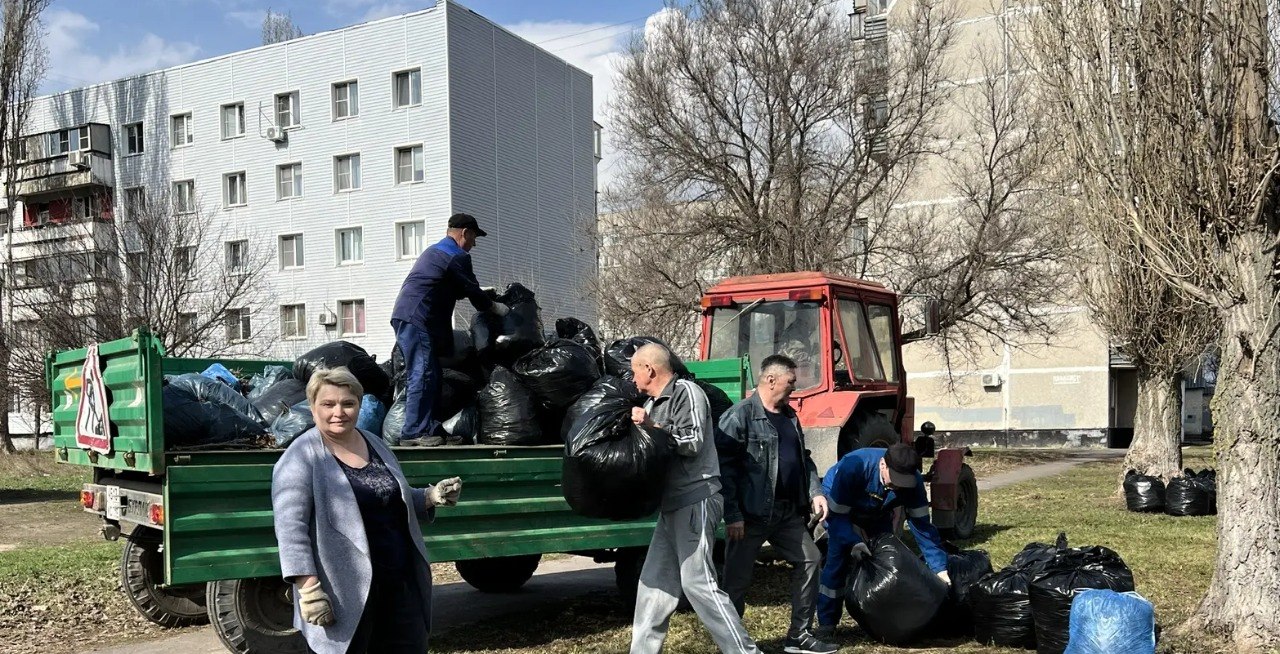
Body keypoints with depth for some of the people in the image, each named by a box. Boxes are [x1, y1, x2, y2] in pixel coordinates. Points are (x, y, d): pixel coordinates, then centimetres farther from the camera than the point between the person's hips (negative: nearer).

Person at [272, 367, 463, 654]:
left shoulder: (375, 444, 11)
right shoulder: (301, 458, -11)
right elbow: (290, 528, -17)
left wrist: (431, 497, 5)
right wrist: (309, 588, -24)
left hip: (401, 582, 6)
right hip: (344, 592, -6)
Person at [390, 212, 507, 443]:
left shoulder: (434, 251, 27)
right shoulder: (457, 256, -5)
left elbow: (456, 290, 31)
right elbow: (471, 291, -1)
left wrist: (484, 298, 31)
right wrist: (494, 306, 15)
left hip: (404, 316, 10)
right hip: (418, 319, -10)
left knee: (429, 374, 11)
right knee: (422, 374, -12)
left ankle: (428, 426, 12)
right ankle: (414, 431, -14)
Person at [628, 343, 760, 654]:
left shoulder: (686, 392, -9)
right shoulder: (653, 403, 19)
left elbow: (692, 442, -17)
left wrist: (650, 426, -15)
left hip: (695, 500, -9)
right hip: (673, 504, 9)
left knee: (697, 581, -11)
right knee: (655, 582, 9)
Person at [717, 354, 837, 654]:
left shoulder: (789, 416, 13)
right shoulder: (739, 416, -13)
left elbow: (803, 458, 21)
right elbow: (724, 467, -18)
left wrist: (815, 492, 6)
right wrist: (732, 514, -21)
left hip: (788, 513, 8)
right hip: (752, 515, -8)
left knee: (809, 560, 13)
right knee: (737, 579, 1)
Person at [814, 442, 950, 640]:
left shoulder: (913, 481, -30)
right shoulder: (854, 466, -43)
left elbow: (922, 525, -26)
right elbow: (837, 513, -33)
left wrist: (939, 567, -31)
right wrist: (853, 542, -43)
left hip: (877, 512, 4)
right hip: (839, 503, -4)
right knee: (838, 559, -16)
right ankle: (826, 624, -8)